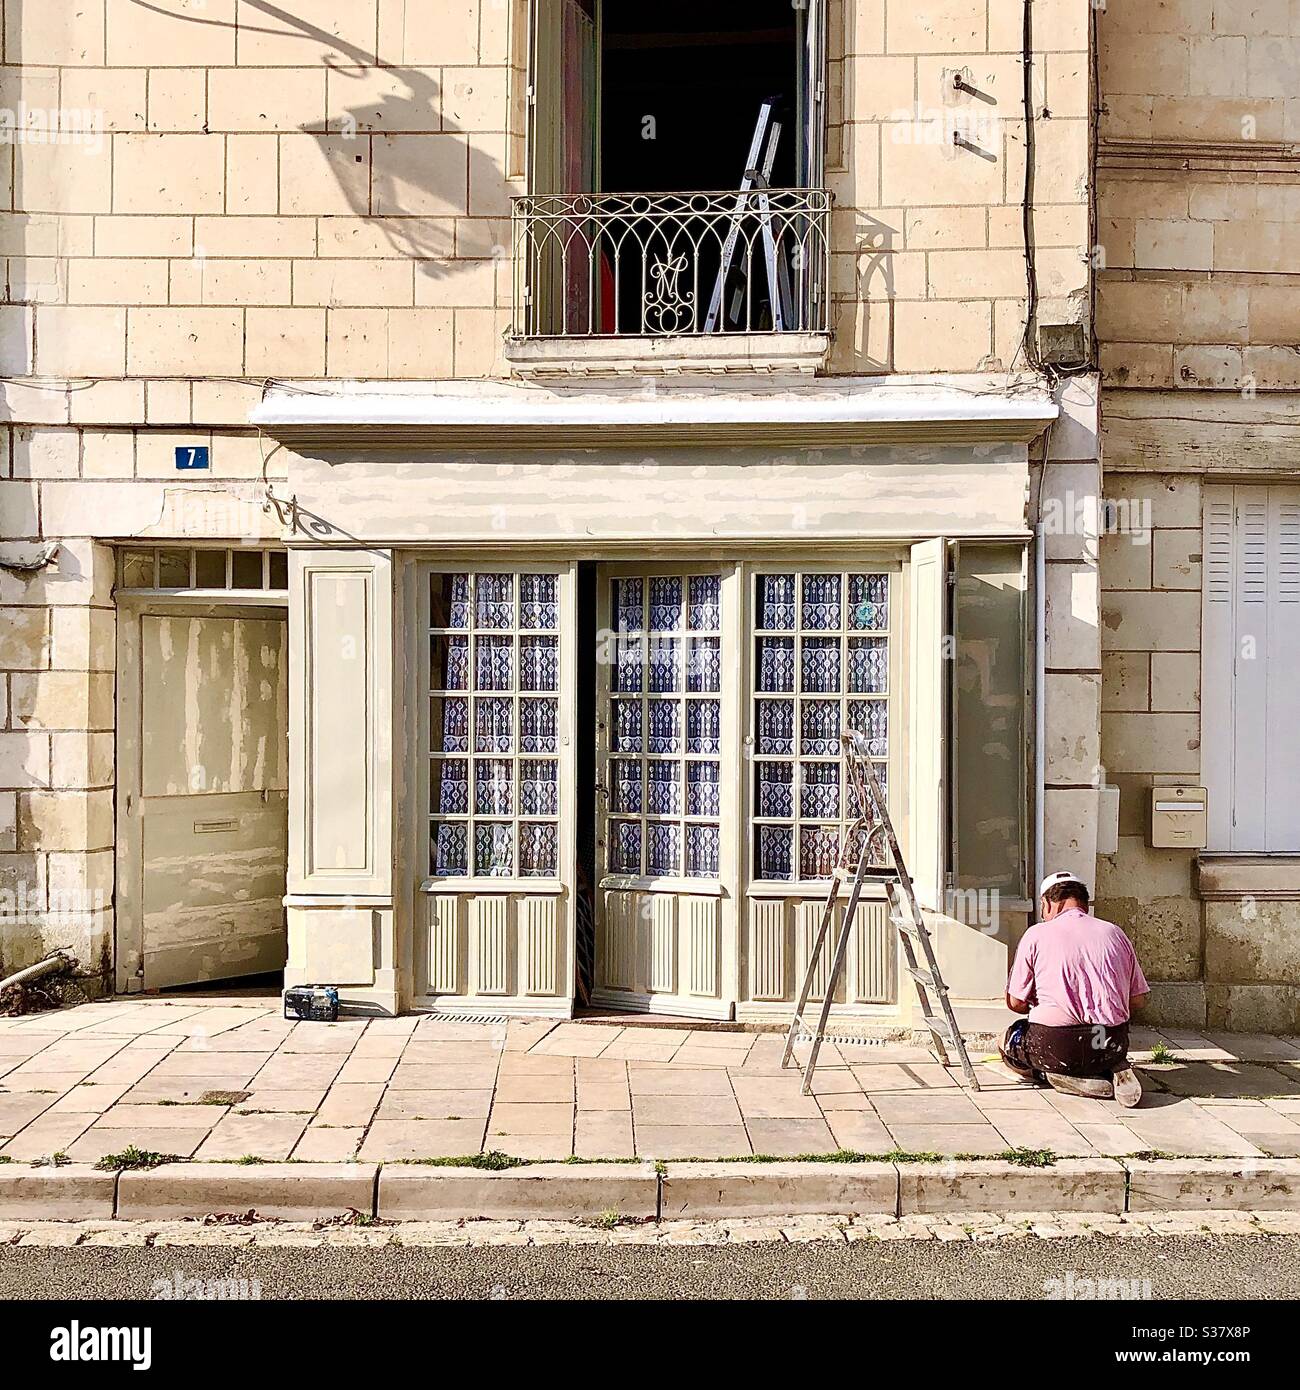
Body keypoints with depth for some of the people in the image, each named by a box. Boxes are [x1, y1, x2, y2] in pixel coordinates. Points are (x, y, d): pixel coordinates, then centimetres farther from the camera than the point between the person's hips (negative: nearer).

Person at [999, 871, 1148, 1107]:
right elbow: (1138, 999, 11)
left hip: (1055, 1044, -5)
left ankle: (1066, 1078, 0)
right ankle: (1115, 1070, 5)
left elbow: (1015, 1003, 1)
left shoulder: (1036, 934, -1)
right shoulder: (1114, 933, 9)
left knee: (1007, 1042, 24)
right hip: (1112, 1045, 5)